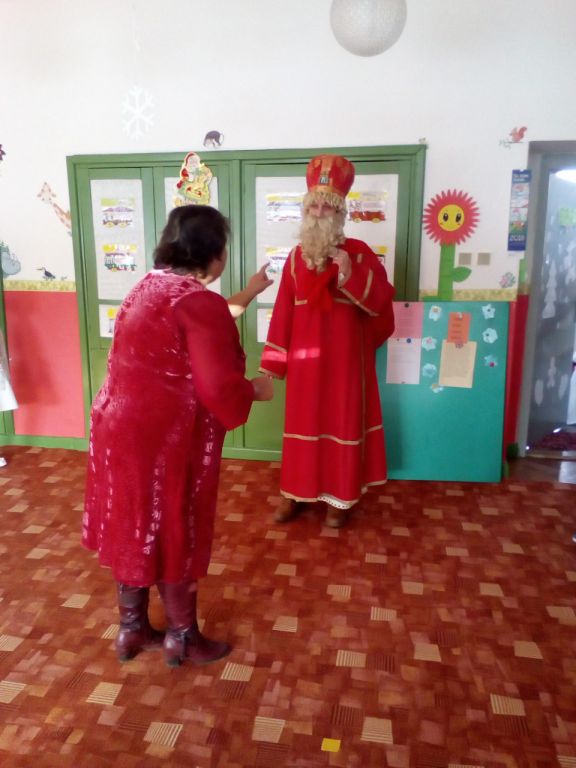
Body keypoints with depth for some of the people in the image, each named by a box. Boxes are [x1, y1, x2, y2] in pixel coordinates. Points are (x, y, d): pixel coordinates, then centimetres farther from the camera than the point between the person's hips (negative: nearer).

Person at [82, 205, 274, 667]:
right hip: (163, 441, -9)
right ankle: (182, 638, 30)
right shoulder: (198, 303, -20)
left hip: (120, 428, 9)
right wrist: (257, 389, -3)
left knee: (135, 531, 20)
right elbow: (220, 390, -24)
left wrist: (251, 292, 36)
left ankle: (132, 628, 38)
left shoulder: (150, 287, 10)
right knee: (174, 537, 9)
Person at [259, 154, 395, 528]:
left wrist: (349, 271, -27)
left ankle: (341, 497, 22)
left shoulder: (359, 252, -5)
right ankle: (297, 492, 27)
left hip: (345, 355, -3)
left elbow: (379, 300, -14)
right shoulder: (297, 256, 5)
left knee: (343, 421, 6)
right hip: (305, 355, 3)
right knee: (302, 421, 12)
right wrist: (274, 360, 2)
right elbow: (284, 309, 4)